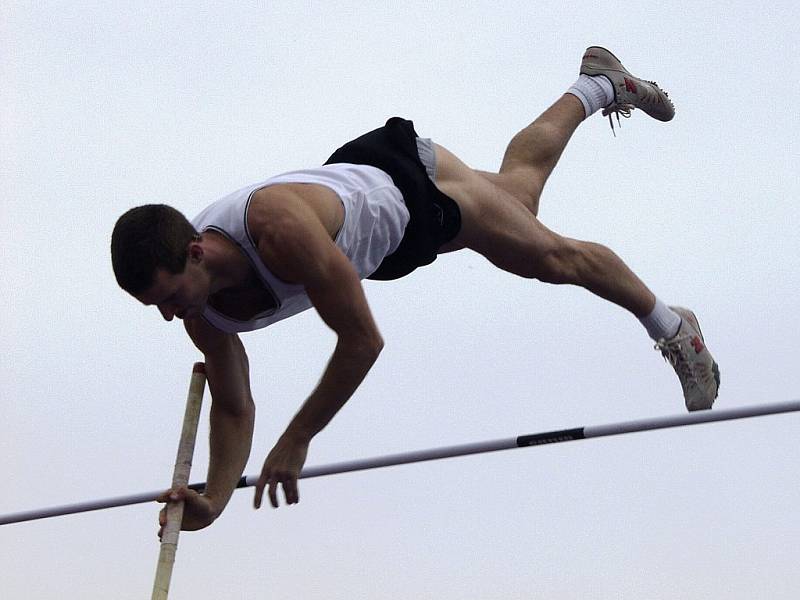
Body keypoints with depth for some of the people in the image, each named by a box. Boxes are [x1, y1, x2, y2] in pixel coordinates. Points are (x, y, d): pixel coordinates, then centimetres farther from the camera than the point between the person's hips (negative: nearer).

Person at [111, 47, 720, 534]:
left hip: (409, 181, -6)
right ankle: (600, 84, 56)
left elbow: (363, 340, -43)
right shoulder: (202, 315, -26)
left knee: (553, 255, 6)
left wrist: (296, 441, -41)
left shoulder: (280, 227, -50)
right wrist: (212, 499, -29)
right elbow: (233, 407, -14)